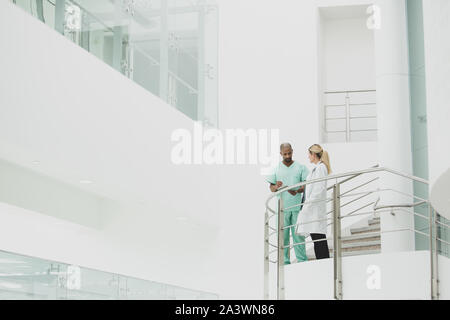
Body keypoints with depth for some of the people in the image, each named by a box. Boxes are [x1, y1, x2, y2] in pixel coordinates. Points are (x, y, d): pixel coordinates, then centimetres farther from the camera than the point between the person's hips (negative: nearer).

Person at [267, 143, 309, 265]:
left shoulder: (301, 167, 7)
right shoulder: (276, 169, 10)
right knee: (283, 235, 1)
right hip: (282, 208, 1)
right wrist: (276, 187, -13)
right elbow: (271, 187, 11)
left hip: (297, 206, -1)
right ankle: (284, 262, 6)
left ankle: (302, 261, 3)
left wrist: (297, 191, -16)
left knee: (298, 234, -3)